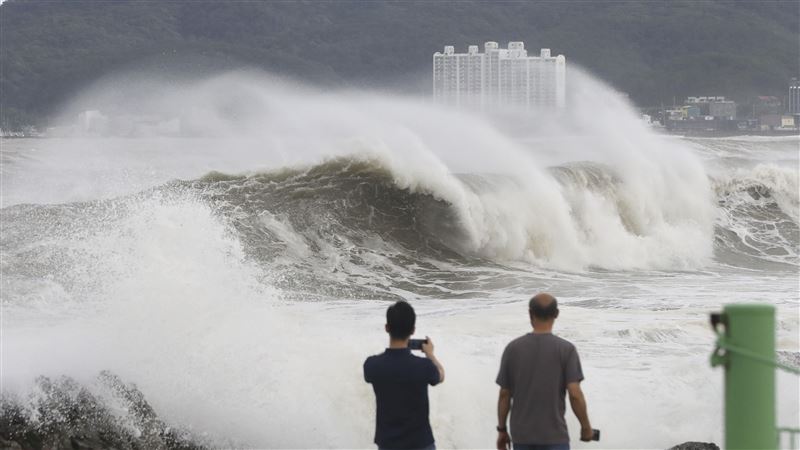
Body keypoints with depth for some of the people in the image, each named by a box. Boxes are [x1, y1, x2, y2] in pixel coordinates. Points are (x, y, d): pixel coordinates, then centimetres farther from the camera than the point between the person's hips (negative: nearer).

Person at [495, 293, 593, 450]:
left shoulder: (512, 348, 0)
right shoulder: (566, 349, -8)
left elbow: (504, 394, 3)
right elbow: (575, 394, -13)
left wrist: (502, 430, 13)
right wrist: (586, 427, 1)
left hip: (521, 436, 3)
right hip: (554, 437, -3)